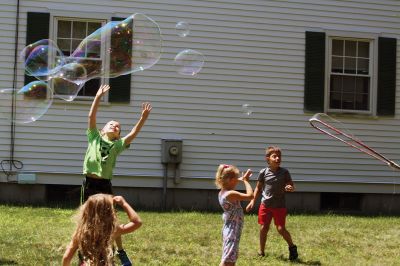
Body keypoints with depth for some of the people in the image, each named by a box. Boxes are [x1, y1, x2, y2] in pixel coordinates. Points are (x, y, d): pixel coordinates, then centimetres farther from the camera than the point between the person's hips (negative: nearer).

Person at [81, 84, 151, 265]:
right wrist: (98, 97, -11)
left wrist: (143, 118, -17)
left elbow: (133, 134, -5)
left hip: (105, 184, 1)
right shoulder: (94, 137, 5)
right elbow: (91, 116, -3)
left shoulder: (117, 145, 7)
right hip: (89, 183, -1)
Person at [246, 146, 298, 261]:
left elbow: (292, 186, 0)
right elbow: (258, 188, 9)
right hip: (265, 205, 2)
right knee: (263, 228, 5)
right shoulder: (263, 172, -4)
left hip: (279, 206, -2)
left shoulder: (284, 172, -6)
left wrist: (290, 188, -24)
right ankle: (261, 252, 21)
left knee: (281, 229, -5)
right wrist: (252, 201, 5)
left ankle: (292, 247, 19)